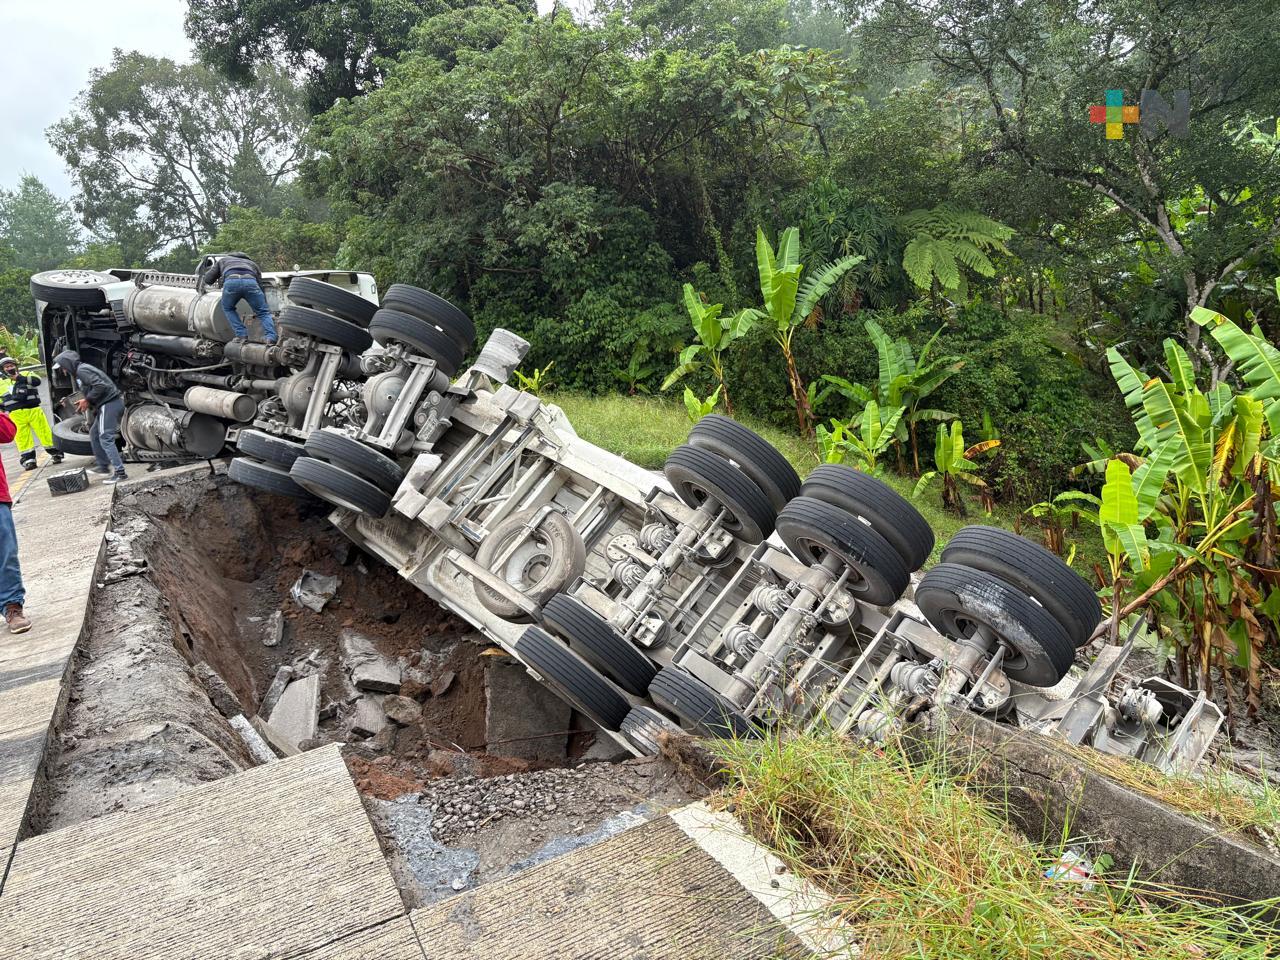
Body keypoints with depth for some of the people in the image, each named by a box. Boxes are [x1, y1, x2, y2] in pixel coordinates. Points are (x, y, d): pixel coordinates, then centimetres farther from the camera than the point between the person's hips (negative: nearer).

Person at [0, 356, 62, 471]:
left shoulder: (26, 375, 12)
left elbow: (37, 380, -11)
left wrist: (20, 378, -16)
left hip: (34, 410, -1)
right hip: (16, 414, 1)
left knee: (45, 433, 0)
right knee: (23, 438, -1)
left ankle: (55, 454, 11)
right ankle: (28, 460, 6)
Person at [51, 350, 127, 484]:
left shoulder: (82, 370, -10)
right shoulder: (79, 372, 23)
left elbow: (100, 385, -22)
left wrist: (88, 400, -13)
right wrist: (86, 401, 10)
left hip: (109, 404, -11)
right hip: (108, 404, 11)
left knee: (105, 438, -13)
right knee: (94, 434, 21)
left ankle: (119, 472, -17)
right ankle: (104, 466, 27)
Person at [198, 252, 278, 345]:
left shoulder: (222, 260, 42)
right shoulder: (252, 264, 41)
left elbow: (208, 278, 37)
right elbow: (260, 287, 34)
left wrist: (201, 288, 56)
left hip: (231, 282, 0)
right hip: (250, 282, 0)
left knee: (228, 309, 25)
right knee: (263, 313, 10)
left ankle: (241, 335, 11)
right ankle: (270, 337, -11)